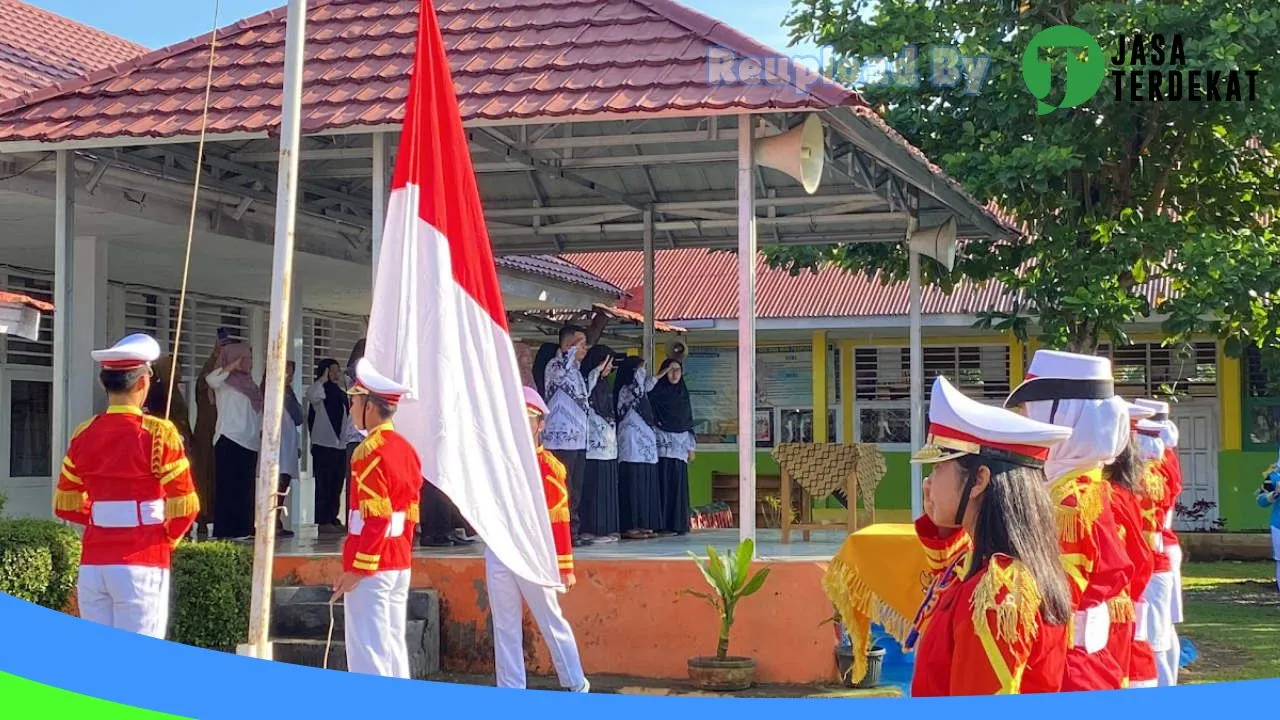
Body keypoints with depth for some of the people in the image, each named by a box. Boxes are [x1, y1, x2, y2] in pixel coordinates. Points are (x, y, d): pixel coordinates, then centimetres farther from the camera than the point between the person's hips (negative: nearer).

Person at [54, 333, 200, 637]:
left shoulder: (83, 434, 6)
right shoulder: (157, 433, -9)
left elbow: (66, 506, 13)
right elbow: (184, 507, -10)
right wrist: (169, 537, 8)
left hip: (92, 564, 5)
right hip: (142, 564, -5)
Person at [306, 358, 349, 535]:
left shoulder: (342, 394, 19)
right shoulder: (321, 391, -3)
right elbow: (311, 395, -27)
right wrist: (323, 379, -16)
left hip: (340, 446, 7)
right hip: (324, 445, -7)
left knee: (337, 486, 9)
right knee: (324, 485, -6)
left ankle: (333, 519, 14)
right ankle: (323, 522, -7)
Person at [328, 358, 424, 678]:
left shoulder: (370, 452, -14)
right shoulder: (406, 449, 12)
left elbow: (374, 518, -20)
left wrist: (355, 569, -18)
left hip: (371, 566, -9)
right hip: (401, 562, 9)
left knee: (368, 651, -6)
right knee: (393, 645, 12)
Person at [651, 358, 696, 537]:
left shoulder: (683, 394, 17)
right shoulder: (656, 393, 2)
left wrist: (691, 446, 16)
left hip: (680, 445, 5)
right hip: (662, 444, -5)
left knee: (679, 485, 2)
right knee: (664, 484, -8)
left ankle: (679, 524, 5)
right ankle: (663, 525, -8)